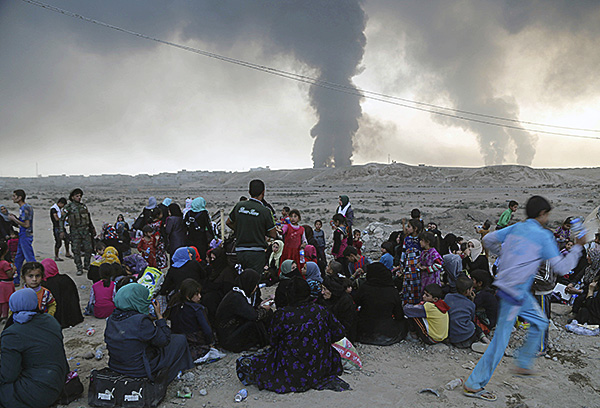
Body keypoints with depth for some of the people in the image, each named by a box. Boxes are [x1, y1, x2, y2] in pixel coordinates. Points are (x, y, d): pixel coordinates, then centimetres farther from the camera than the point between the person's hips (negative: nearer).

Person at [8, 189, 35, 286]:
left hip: (26, 236, -10)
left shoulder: (25, 208, -17)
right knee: (18, 259, 15)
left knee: (30, 259, -5)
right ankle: (16, 281, 23)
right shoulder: (22, 207, 14)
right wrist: (15, 218, 8)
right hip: (22, 236, 10)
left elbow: (26, 224, -21)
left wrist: (14, 219, -13)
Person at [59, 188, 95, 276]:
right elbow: (62, 219, -2)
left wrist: (92, 228, 25)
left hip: (85, 230, 4)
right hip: (75, 232, -4)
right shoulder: (68, 207, -2)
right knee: (76, 251, -1)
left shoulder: (83, 206, 13)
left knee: (89, 248, 1)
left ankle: (86, 265, 20)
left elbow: (89, 218, 23)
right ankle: (79, 269, 7)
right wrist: (62, 231, -8)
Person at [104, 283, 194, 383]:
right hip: (139, 370, -8)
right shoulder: (141, 321, -30)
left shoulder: (111, 319, -6)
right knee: (181, 339, 7)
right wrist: (159, 315, -10)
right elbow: (165, 340, -17)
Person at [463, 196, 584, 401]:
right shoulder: (544, 236, -12)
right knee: (501, 339, -4)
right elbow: (561, 267, -9)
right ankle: (473, 385, 1)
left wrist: (503, 255, 24)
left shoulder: (516, 228, 7)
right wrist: (577, 247, 2)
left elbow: (488, 239, 11)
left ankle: (523, 364, 35)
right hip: (514, 290, -9)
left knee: (540, 322, 25)